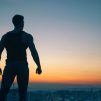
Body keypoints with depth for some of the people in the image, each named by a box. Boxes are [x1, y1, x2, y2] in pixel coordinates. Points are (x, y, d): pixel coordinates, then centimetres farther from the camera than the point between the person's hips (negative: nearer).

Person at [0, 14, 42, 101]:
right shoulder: (27, 36, -1)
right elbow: (34, 52, -8)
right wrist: (39, 66, 0)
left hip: (9, 65, 3)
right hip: (22, 66, -2)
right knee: (22, 93, 6)